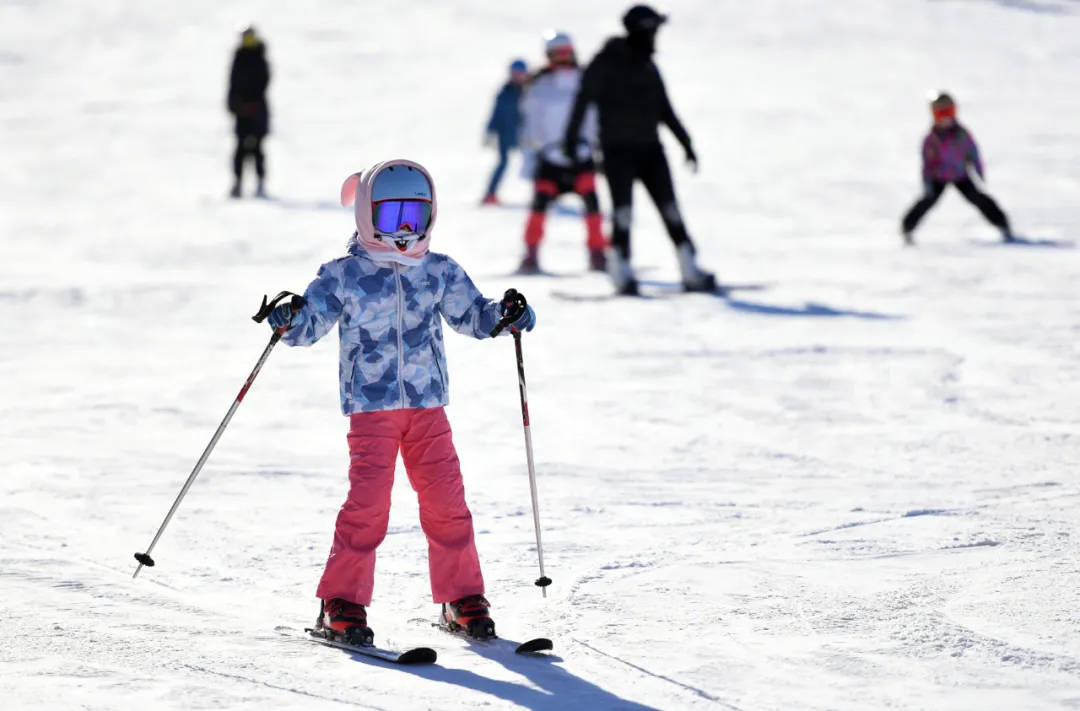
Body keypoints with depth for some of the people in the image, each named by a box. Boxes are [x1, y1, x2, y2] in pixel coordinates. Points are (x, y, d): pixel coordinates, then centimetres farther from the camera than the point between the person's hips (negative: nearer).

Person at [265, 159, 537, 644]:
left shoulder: (439, 272, 9)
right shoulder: (344, 276, -1)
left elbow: (471, 315, 18)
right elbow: (312, 322, -2)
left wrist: (504, 315, -1)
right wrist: (289, 321, -24)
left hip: (427, 404, 3)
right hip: (370, 405, -3)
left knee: (446, 498, 1)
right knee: (369, 499, -12)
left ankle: (462, 597, 14)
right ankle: (342, 602, -4)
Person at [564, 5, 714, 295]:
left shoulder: (648, 67, 13)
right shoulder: (606, 63, -6)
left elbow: (664, 109, 20)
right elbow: (584, 99, -10)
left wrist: (686, 143, 20)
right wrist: (571, 139, -19)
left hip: (649, 148, 6)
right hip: (617, 148, -6)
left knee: (670, 209, 2)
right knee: (623, 210, -9)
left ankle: (691, 273, 2)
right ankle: (623, 276, -4)